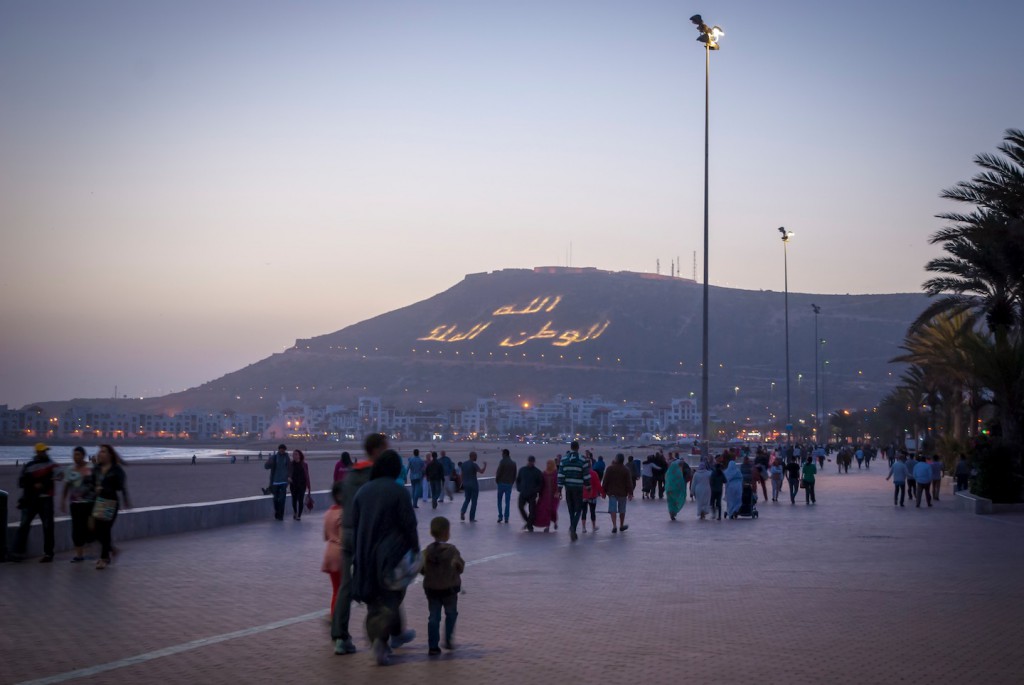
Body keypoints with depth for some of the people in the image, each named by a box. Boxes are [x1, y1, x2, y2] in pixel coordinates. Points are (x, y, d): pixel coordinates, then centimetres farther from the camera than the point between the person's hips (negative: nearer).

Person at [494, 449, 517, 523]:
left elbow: (499, 472, -11)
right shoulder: (513, 463, 6)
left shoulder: (502, 462, -10)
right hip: (509, 484, 4)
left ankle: (500, 516, 0)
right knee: (507, 502, 5)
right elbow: (514, 474, 8)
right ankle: (506, 518, 3)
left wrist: (496, 480, 4)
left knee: (499, 501, 7)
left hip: (501, 483, -4)